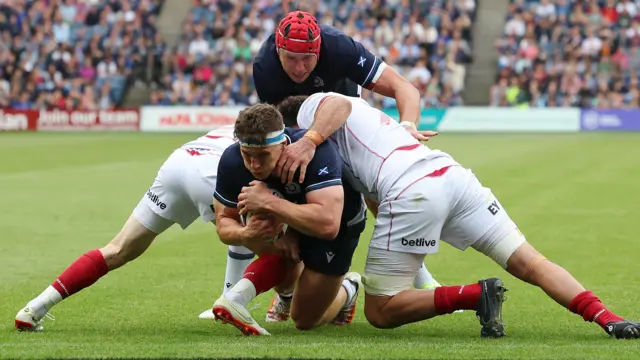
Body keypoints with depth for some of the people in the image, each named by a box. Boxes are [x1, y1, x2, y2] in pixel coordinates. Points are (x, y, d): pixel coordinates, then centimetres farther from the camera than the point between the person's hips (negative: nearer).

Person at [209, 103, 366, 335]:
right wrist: (246, 234, -40)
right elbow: (224, 221, -17)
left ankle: (347, 291, 27)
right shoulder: (232, 161, -29)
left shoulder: (316, 151, -44)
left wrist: (269, 202, -54)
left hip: (341, 222, -5)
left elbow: (328, 224, -53)